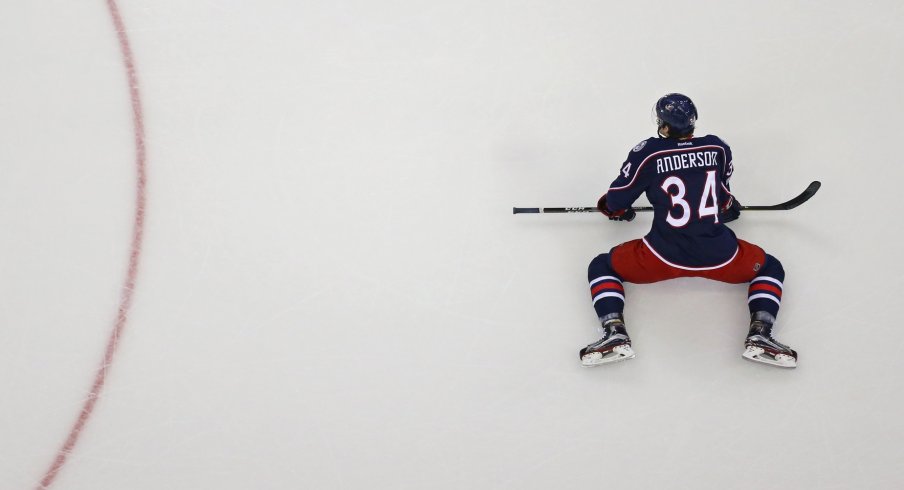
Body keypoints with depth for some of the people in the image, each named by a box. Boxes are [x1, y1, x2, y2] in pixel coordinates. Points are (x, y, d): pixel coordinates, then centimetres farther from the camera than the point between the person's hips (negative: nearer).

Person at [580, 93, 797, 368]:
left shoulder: (648, 152, -3)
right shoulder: (718, 148, 5)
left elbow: (617, 200, 8)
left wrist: (614, 209, 32)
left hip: (663, 255, -2)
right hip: (718, 257, 2)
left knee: (601, 268, 18)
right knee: (770, 268, 27)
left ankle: (615, 335, -3)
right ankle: (759, 337, 5)